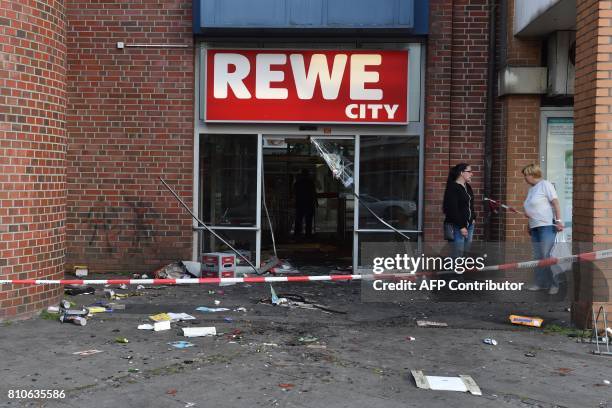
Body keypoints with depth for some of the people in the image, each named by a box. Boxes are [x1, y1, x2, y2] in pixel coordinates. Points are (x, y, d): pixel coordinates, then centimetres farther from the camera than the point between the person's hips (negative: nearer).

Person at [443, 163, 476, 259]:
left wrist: (473, 218, 13)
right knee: (458, 254, -8)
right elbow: (453, 210, -17)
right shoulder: (452, 188, -13)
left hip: (469, 224, 9)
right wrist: (461, 226, -19)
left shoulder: (467, 187, 14)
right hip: (457, 226, -9)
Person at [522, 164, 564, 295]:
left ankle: (554, 284, -2)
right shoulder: (531, 189, 18)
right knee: (537, 257, 8)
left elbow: (555, 203, -11)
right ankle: (541, 283, 14)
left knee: (547, 256, -10)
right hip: (535, 227, 9)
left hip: (547, 226, -9)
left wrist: (558, 220, -18)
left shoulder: (545, 184, -5)